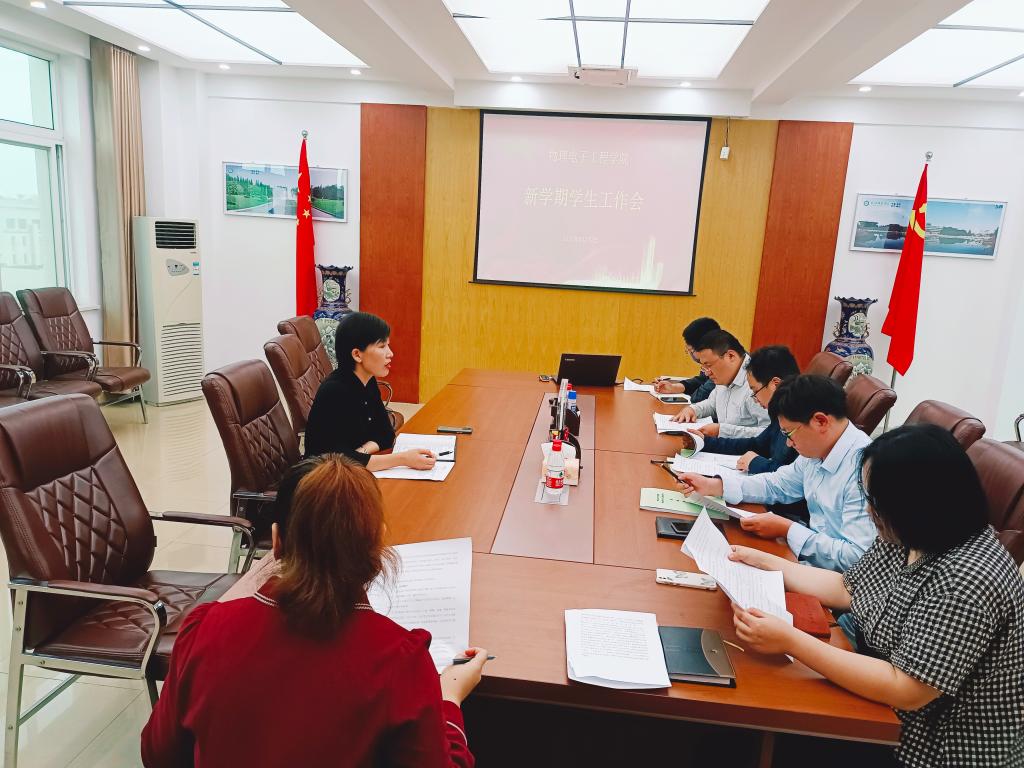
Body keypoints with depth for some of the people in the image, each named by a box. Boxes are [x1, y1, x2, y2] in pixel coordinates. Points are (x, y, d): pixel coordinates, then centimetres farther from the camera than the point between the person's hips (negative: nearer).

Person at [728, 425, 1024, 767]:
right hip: (883, 709, 7)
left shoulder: (968, 581, -30)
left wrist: (790, 642, -31)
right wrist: (765, 562, 7)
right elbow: (846, 589, 10)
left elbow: (904, 691, -30)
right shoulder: (908, 537, -4)